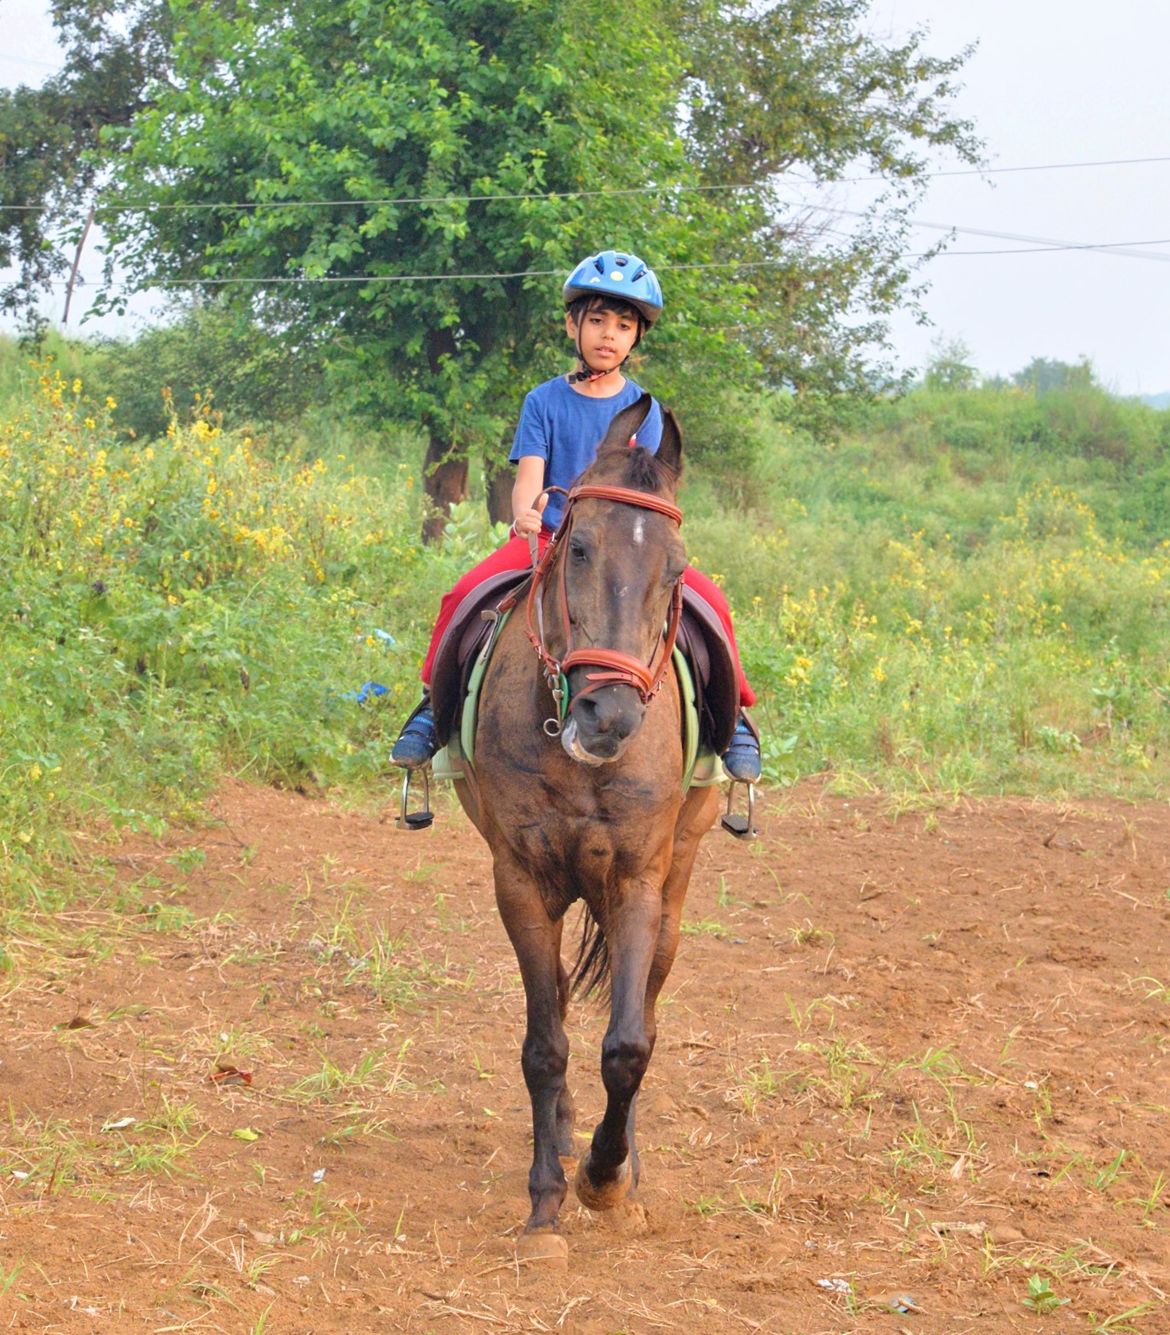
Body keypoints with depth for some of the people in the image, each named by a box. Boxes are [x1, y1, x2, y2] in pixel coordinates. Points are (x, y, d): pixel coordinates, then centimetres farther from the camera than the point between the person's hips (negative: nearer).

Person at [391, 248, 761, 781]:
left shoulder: (642, 409, 5)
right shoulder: (544, 401, 4)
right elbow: (529, 473, -7)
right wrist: (524, 514, -30)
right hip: (546, 536, 0)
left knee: (708, 600, -22)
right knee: (461, 596, -24)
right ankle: (433, 705, -6)